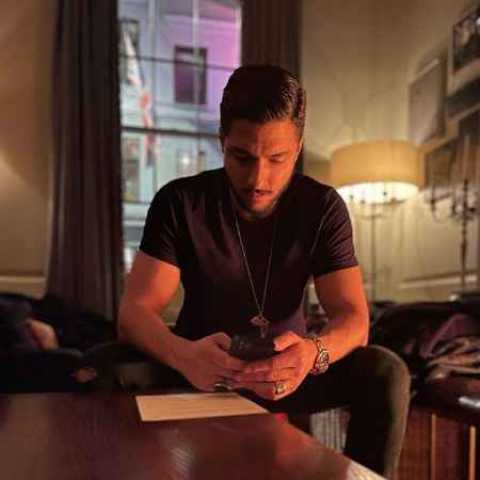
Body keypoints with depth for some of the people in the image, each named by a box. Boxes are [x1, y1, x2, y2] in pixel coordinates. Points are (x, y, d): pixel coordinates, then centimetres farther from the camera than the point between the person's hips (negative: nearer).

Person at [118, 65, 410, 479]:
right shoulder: (180, 202, -14)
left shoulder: (322, 207, -11)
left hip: (286, 367, 1)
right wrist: (183, 355, -46)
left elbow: (353, 317, -19)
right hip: (203, 368, 0)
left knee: (386, 373, -26)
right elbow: (135, 312, -21)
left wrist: (313, 353, -44)